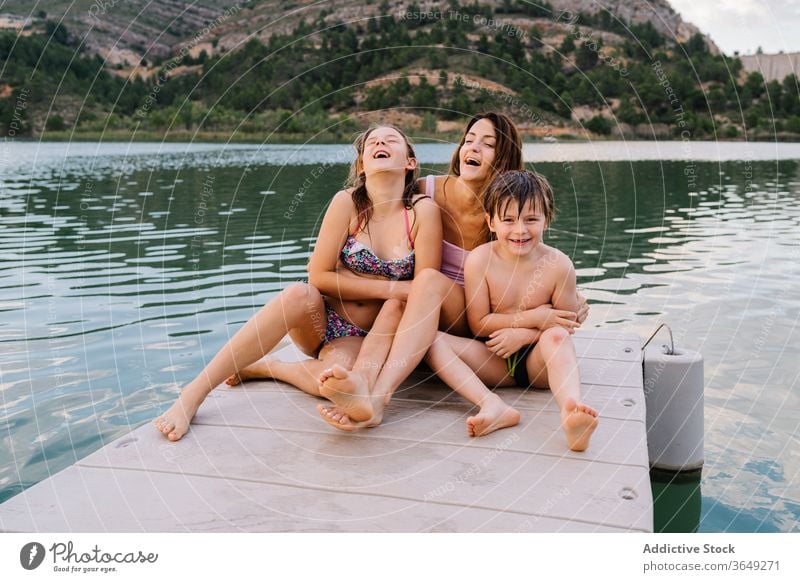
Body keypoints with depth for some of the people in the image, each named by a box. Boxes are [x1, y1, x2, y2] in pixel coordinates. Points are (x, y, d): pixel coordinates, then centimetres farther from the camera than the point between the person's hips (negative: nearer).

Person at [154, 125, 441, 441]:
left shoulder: (423, 211, -9)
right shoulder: (347, 203, -7)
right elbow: (319, 276, -10)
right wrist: (386, 287, -14)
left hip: (369, 335, 0)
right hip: (322, 320, 1)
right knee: (300, 295, -36)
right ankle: (194, 393, -28)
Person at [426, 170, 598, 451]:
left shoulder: (558, 265, -9)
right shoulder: (479, 260, -9)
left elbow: (566, 325, -2)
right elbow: (478, 323, -6)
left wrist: (524, 335, -18)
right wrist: (532, 317, -14)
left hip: (539, 362, -1)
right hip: (494, 361, 1)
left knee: (556, 336, -34)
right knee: (433, 339, -22)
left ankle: (571, 411, -59)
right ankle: (494, 406, -43)